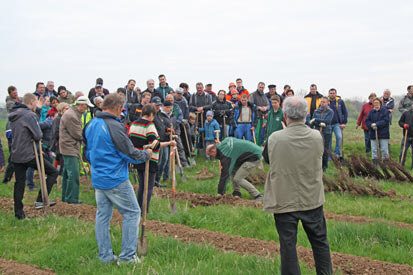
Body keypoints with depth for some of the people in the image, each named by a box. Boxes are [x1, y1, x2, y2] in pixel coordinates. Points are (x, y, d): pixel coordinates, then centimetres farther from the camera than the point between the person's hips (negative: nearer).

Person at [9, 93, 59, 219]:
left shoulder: (13, 115, 14)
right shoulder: (29, 115, -14)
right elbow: (38, 135, -16)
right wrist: (35, 138, 6)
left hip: (16, 155, 8)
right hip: (29, 155, -8)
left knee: (19, 183, 13)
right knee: (53, 172, 5)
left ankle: (19, 213, 15)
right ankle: (40, 200, 2)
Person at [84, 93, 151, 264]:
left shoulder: (91, 125, 9)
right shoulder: (114, 127, -18)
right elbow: (130, 154, -15)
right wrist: (147, 154, 3)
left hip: (97, 179, 8)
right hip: (116, 180, -8)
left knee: (103, 215, 13)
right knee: (132, 213, 3)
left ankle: (105, 256, 18)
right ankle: (127, 256, 4)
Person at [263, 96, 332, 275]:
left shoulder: (275, 139, -16)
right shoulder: (317, 137, -10)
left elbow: (267, 159, 3)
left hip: (284, 201, -2)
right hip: (312, 199, 2)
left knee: (288, 245, 8)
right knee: (320, 242, 18)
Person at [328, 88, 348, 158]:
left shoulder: (340, 101, 1)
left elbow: (345, 112, 5)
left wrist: (344, 123, -2)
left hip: (337, 124, -1)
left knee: (339, 137, -20)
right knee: (329, 140, 5)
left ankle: (337, 153, -7)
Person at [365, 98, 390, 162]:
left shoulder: (385, 111, -1)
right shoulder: (371, 112, 11)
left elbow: (386, 120, -12)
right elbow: (367, 121, 6)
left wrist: (376, 124, -19)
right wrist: (371, 125, -14)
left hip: (383, 133, -4)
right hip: (373, 134, 4)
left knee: (384, 149, -2)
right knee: (374, 150, 6)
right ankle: (374, 163, 13)